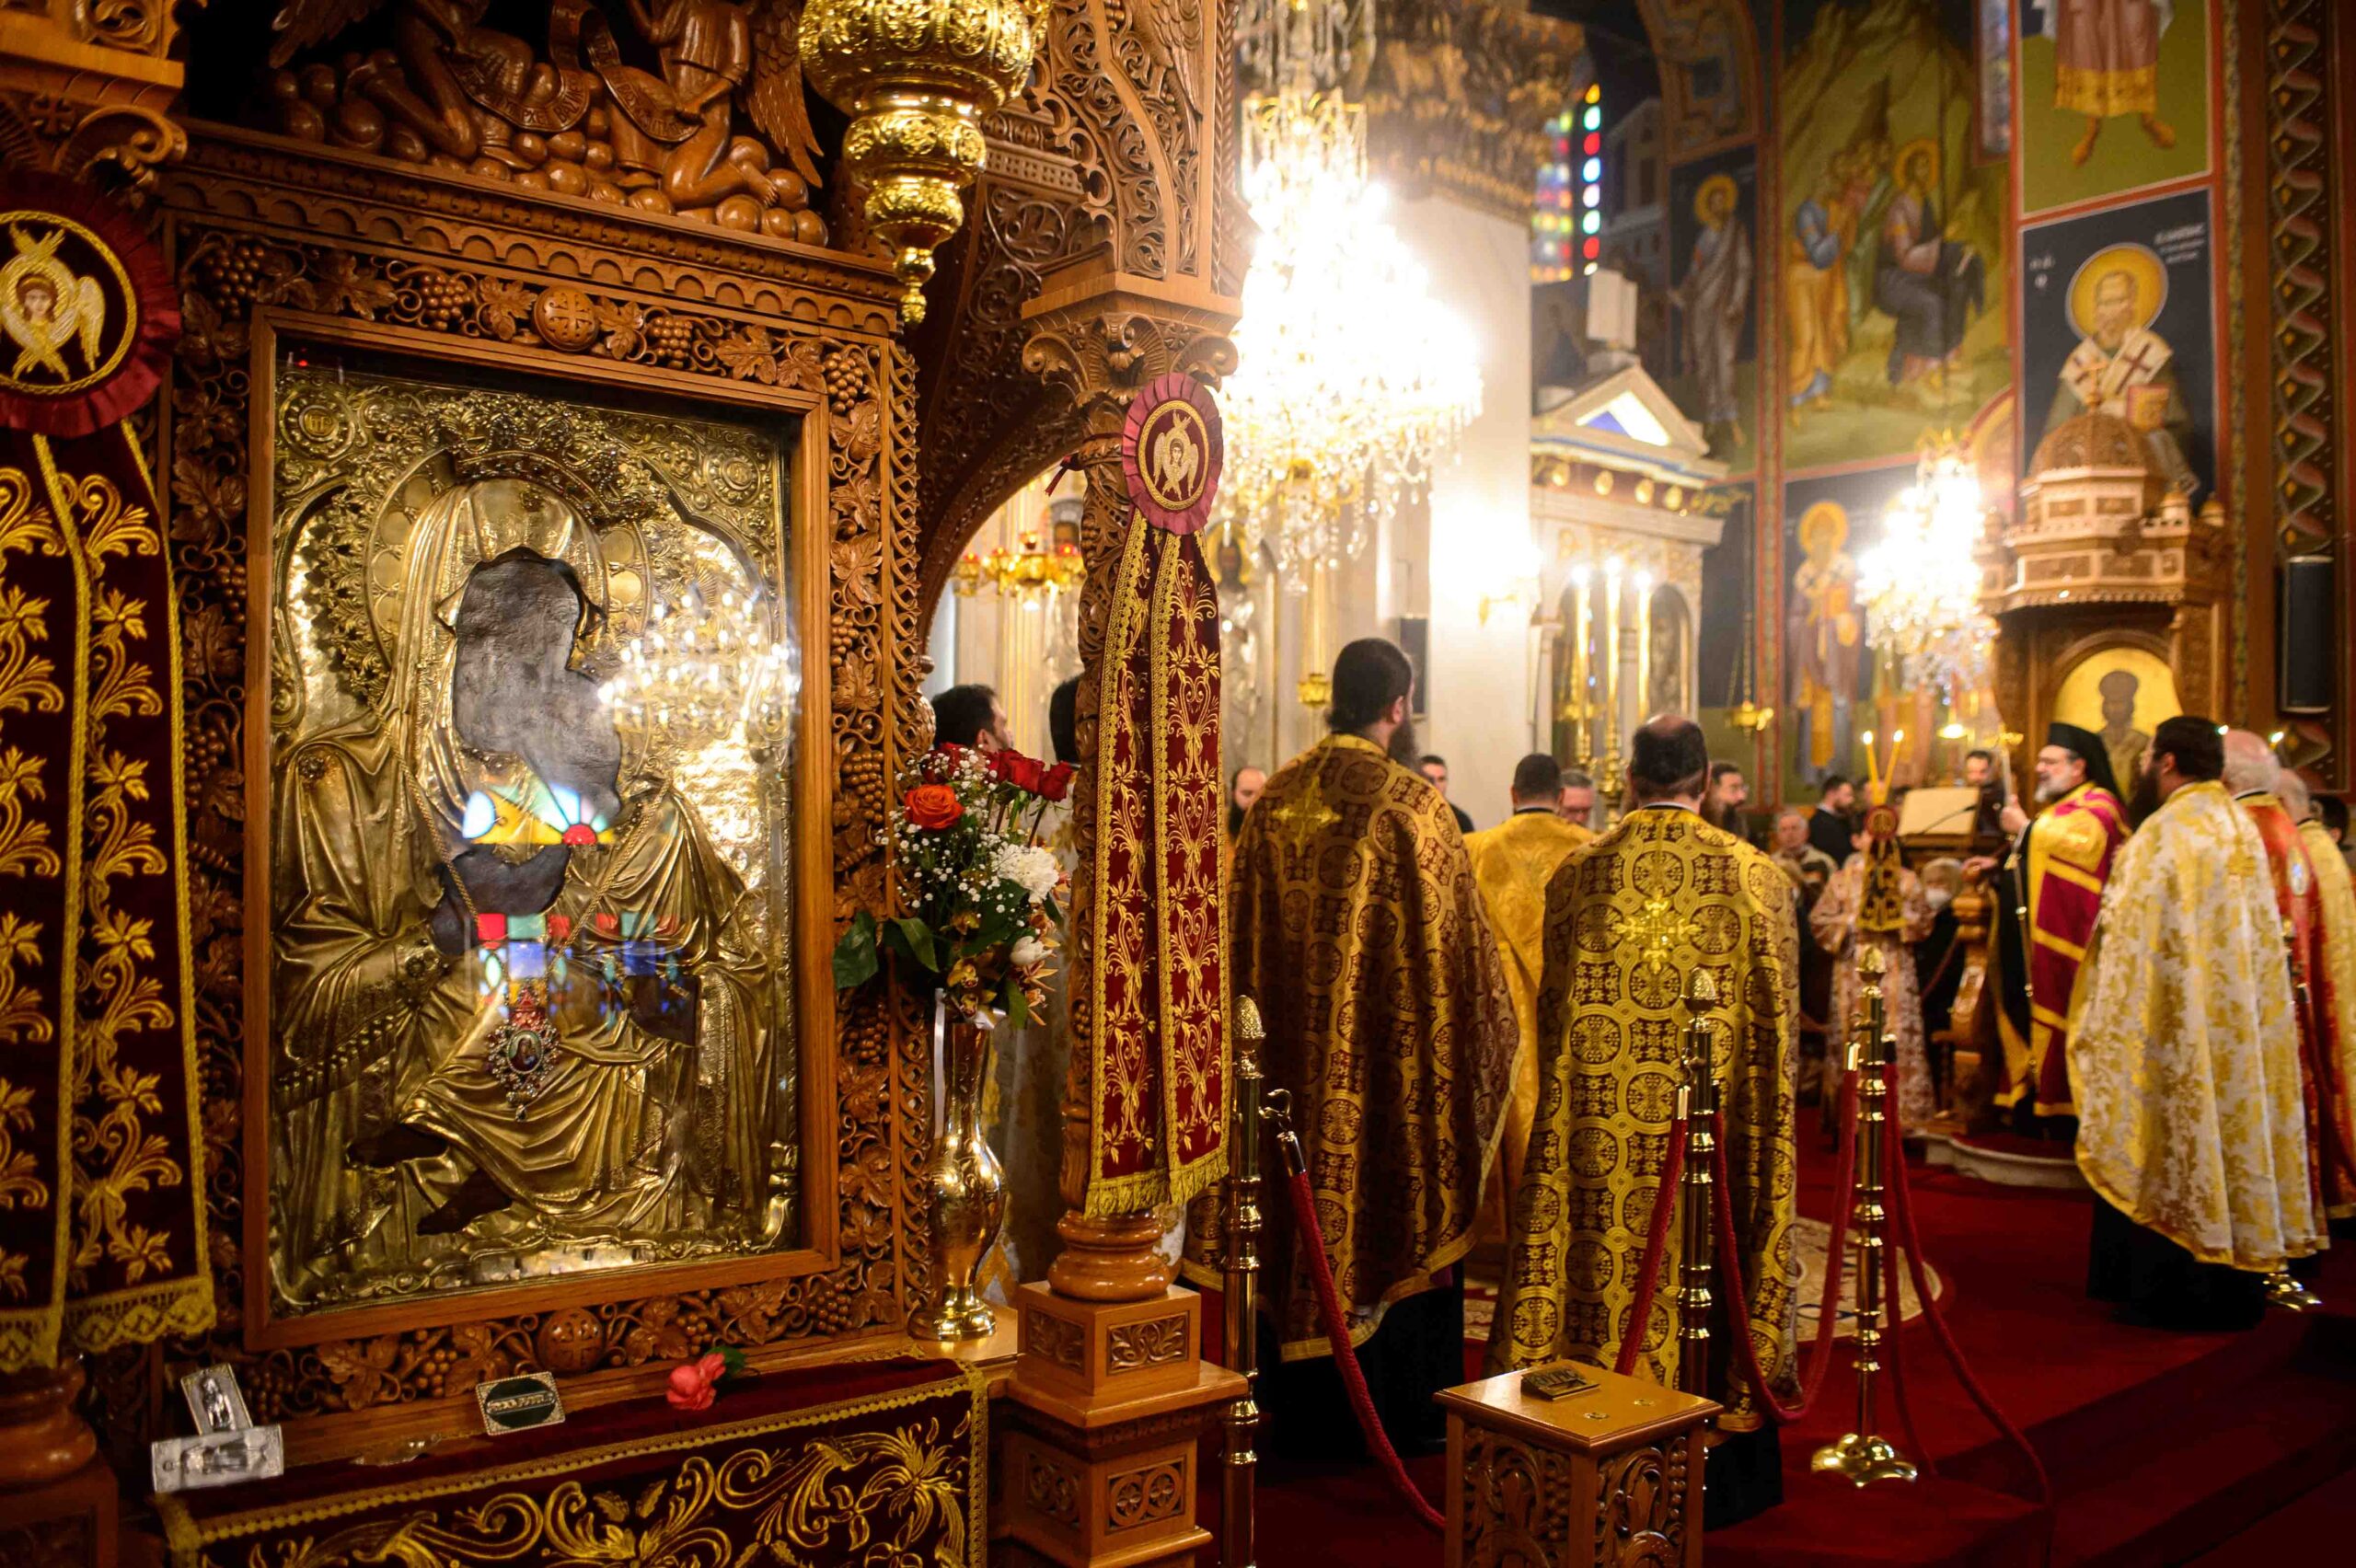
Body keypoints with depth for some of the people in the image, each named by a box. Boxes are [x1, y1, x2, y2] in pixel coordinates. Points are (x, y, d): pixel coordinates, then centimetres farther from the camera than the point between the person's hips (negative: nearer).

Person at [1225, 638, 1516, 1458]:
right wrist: (1492, 1025, 4)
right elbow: (1453, 936, -11)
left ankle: (1304, 1412, 26)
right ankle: (1399, 1413, 19)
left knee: (1305, 1212, 14)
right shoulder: (1411, 803, -13)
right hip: (1391, 1055, -5)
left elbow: (1245, 933, 7)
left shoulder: (1276, 798, 2)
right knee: (1393, 1214, 8)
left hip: (1294, 1051, 5)